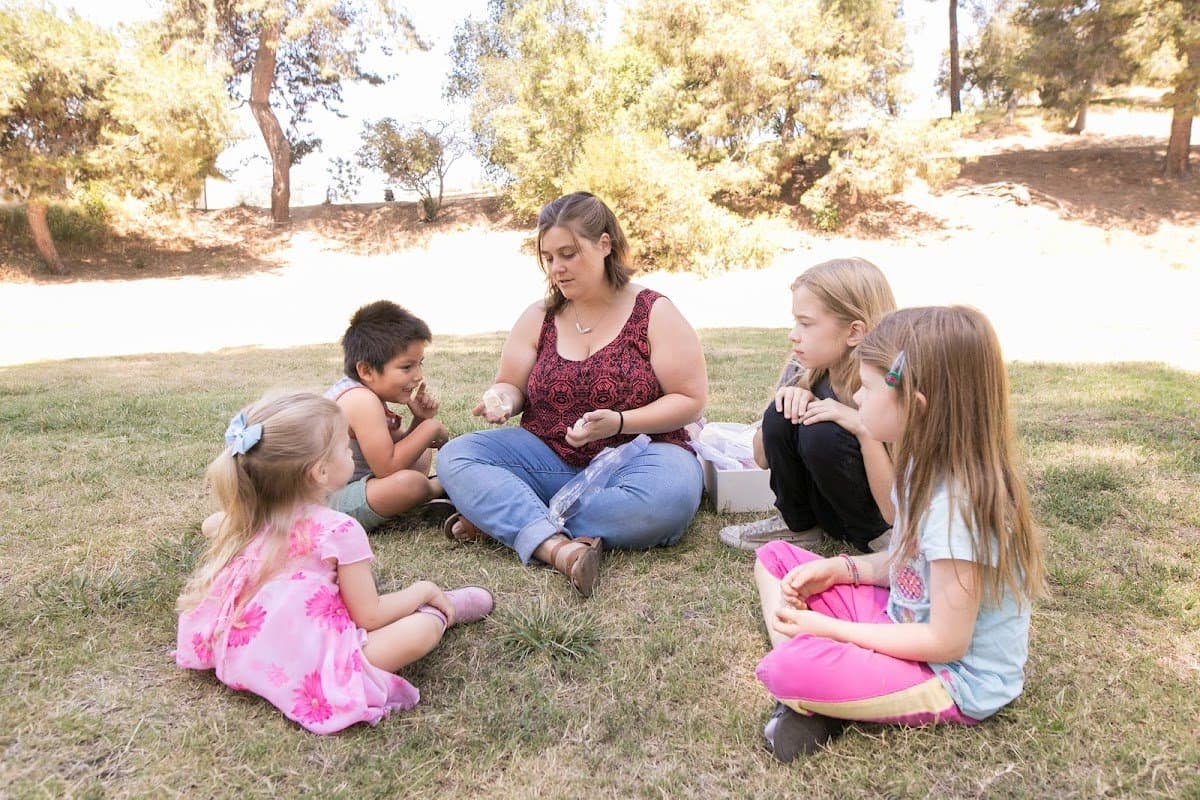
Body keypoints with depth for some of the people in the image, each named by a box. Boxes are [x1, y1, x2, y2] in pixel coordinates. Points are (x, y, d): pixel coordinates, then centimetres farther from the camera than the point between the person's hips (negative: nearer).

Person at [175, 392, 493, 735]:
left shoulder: (246, 519, 3)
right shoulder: (338, 530, -18)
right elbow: (369, 616, -11)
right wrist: (423, 590, 4)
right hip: (306, 673, -9)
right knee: (424, 628, -10)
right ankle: (444, 610, 18)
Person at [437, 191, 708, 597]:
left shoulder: (654, 313, -3)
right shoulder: (539, 317, 6)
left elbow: (690, 400, -5)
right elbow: (512, 387, 13)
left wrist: (620, 422, -20)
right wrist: (500, 397, -12)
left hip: (633, 455, -2)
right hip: (550, 460, 3)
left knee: (671, 496, -37)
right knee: (455, 457, -19)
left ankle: (502, 519, -25)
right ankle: (557, 546, -39)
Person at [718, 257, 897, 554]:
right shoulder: (803, 371, -10)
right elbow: (763, 458, -2)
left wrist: (863, 427, -34)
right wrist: (789, 403, -20)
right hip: (828, 509, 5)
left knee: (821, 433, -29)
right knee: (784, 415, -21)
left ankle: (873, 536, -5)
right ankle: (798, 525, 2)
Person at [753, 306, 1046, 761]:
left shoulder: (958, 505, -29)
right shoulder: (931, 468, -2)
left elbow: (946, 643, -24)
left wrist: (831, 629, -19)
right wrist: (841, 570, -2)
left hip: (954, 680, -9)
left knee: (787, 670, -34)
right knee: (774, 558, 5)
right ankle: (812, 696, -8)